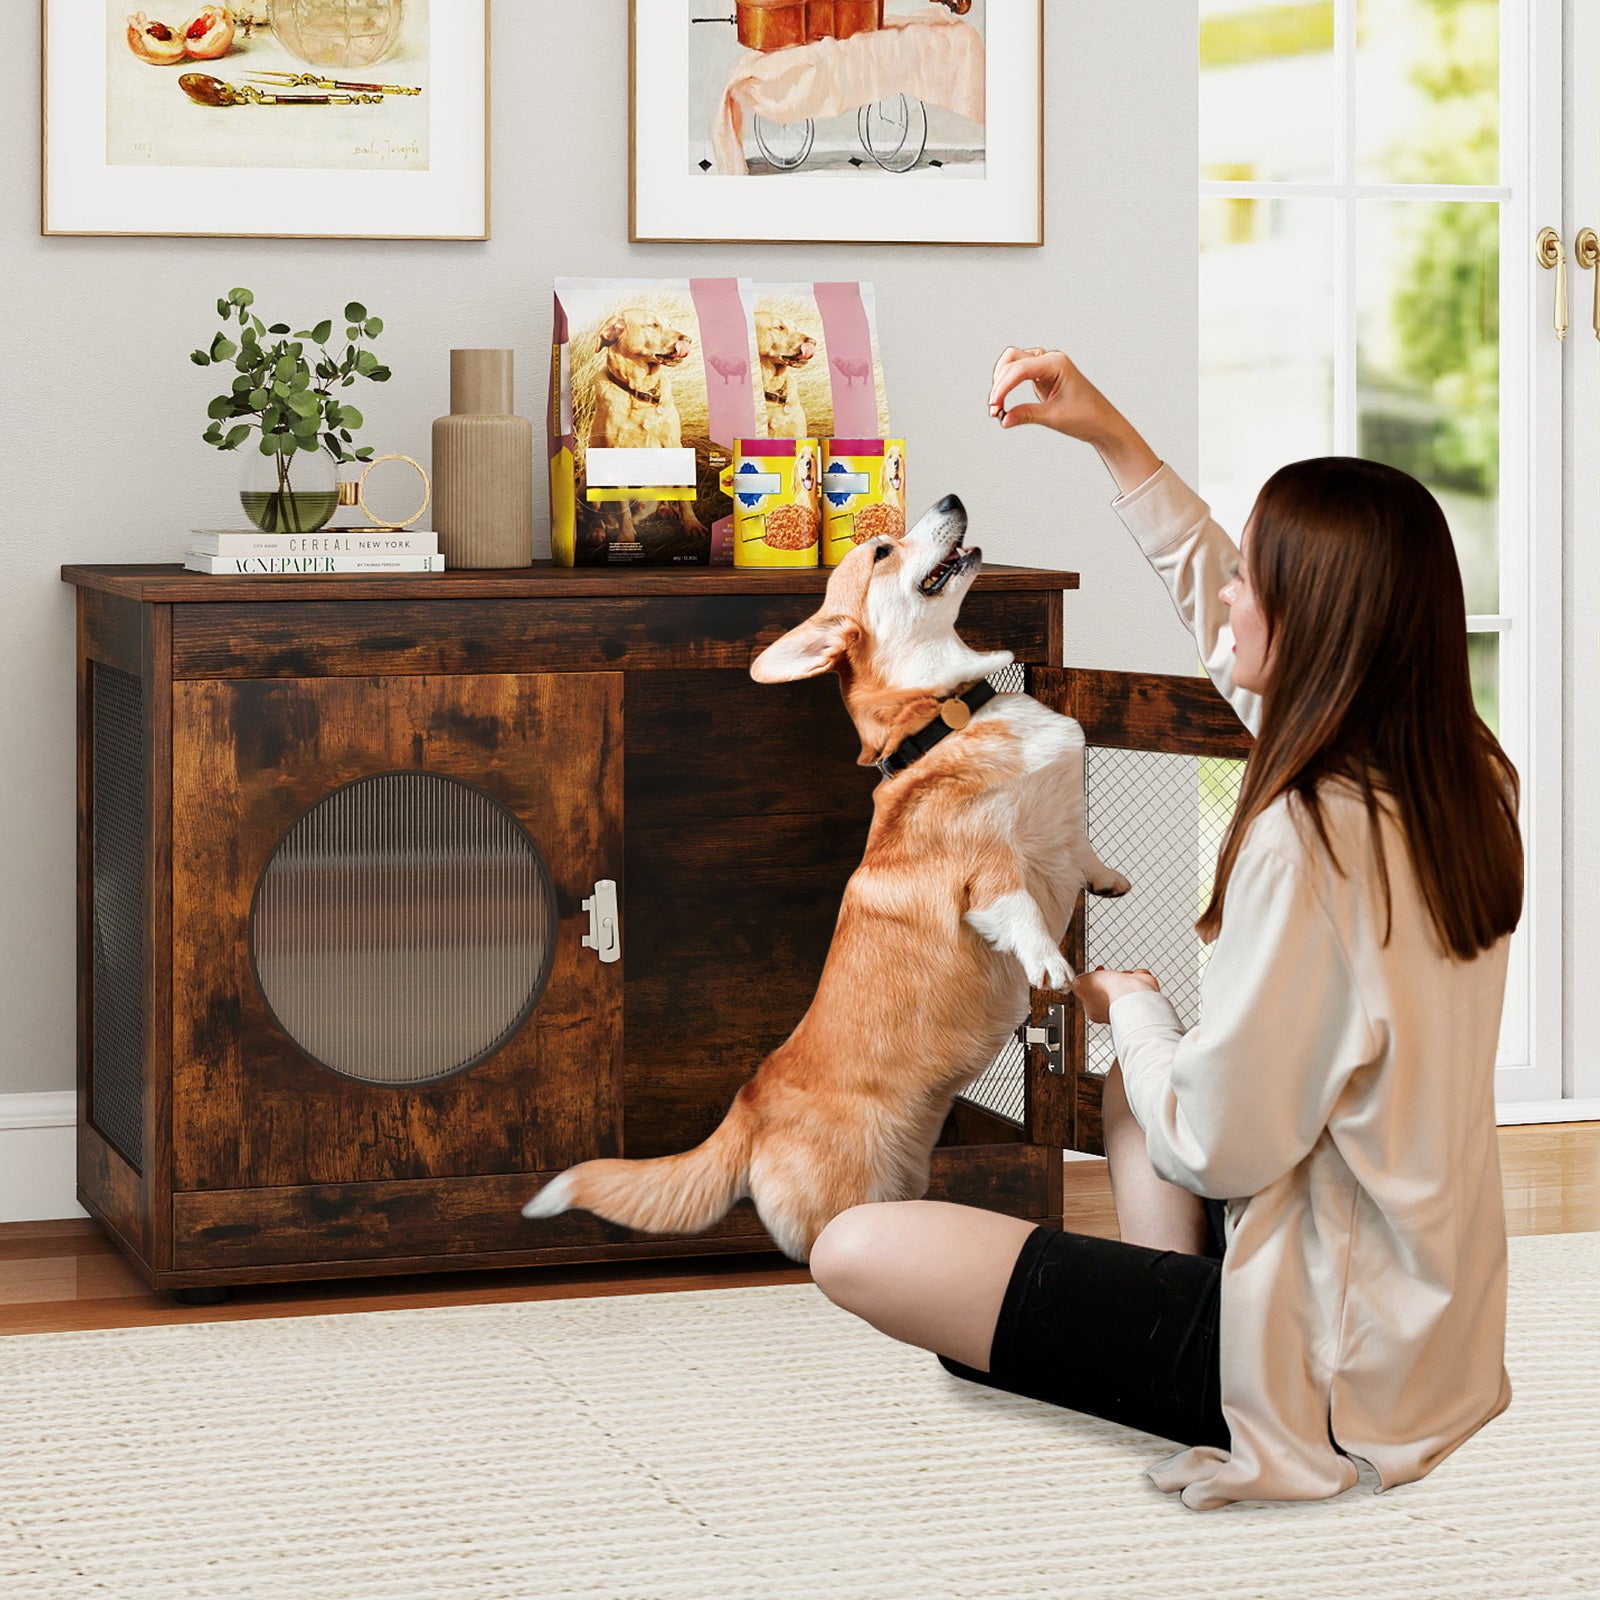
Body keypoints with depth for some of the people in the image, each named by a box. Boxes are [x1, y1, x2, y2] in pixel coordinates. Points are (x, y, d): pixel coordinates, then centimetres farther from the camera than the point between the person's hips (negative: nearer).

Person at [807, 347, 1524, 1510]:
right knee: (1133, 1095, 33)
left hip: (1318, 1369, -9)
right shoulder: (1466, 783, 0)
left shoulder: (1308, 837, -26)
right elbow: (1226, 615, 17)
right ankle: (1173, 1379, 16)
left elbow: (1217, 1147, -20)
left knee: (856, 1251, -12)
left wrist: (1133, 1013, -1)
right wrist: (1114, 439, 16)